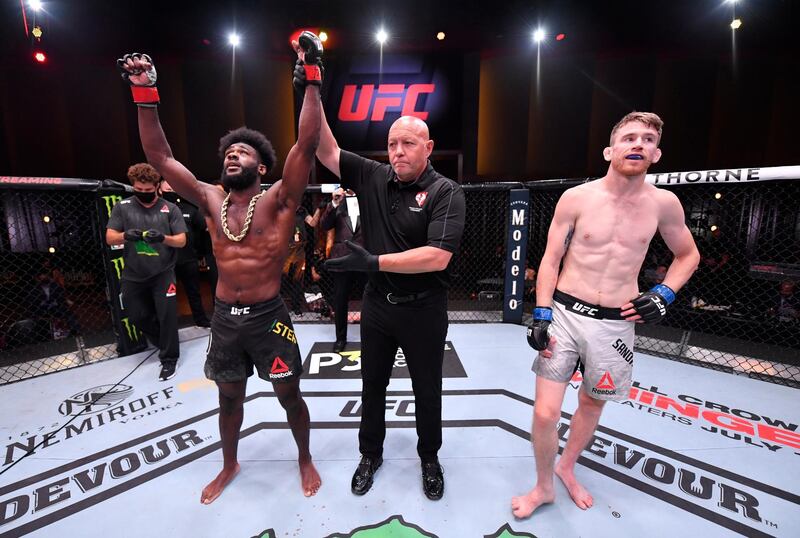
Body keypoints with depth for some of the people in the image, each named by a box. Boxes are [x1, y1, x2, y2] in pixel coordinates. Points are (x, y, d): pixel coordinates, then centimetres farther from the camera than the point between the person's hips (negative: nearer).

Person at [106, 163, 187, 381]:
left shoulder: (170, 209, -3)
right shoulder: (122, 207, 2)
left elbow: (181, 240, -7)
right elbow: (110, 238, -1)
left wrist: (163, 238, -27)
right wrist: (125, 235, -23)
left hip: (163, 273, -3)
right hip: (133, 275, 3)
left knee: (167, 315, -3)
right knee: (137, 316, 14)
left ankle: (169, 358, 13)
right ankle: (166, 344, 38)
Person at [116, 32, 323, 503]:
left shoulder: (278, 200, -9)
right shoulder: (211, 201, 4)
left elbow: (307, 145, -18)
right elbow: (160, 157, 6)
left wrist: (312, 80, -19)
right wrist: (146, 95, 1)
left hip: (269, 317, -4)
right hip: (224, 318, 5)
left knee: (289, 395, 12)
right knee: (230, 397, 22)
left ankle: (305, 459, 39)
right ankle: (230, 465, 48)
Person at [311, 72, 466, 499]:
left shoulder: (445, 192, -14)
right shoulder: (372, 178, -1)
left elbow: (437, 256, -25)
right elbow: (325, 150, -3)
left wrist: (373, 262, -26)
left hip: (423, 311, -3)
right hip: (377, 305, 4)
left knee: (427, 391, 17)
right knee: (372, 386, 20)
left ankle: (429, 458, 44)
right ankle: (370, 455, 45)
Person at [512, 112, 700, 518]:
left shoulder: (663, 204, 0)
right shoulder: (576, 198, -6)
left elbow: (688, 255, 17)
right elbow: (550, 260, -4)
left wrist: (664, 294, 0)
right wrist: (541, 316, -9)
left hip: (616, 324, 3)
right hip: (564, 314, -2)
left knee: (592, 404, 20)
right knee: (546, 412, -3)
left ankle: (567, 467, 48)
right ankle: (544, 487, 26)